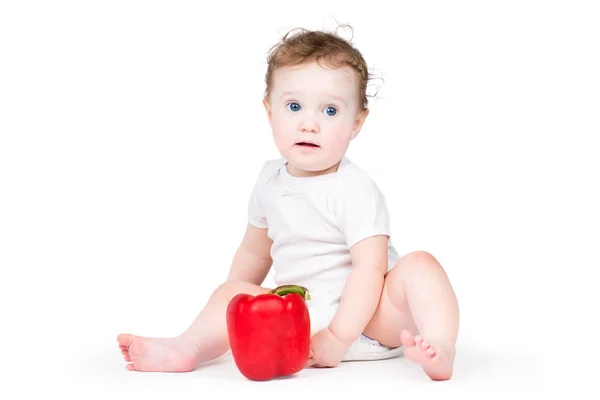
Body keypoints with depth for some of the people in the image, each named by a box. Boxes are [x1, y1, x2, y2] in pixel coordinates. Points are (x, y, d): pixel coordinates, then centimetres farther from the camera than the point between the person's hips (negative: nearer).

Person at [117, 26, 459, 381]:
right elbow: (255, 250, 19)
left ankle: (439, 349, -44)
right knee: (233, 293, -7)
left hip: (367, 319, -5)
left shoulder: (355, 189, -16)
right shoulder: (271, 179, 5)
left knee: (418, 265, -29)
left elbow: (369, 268, -23)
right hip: (304, 323, 5)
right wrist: (227, 313, 23)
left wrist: (339, 338, -27)